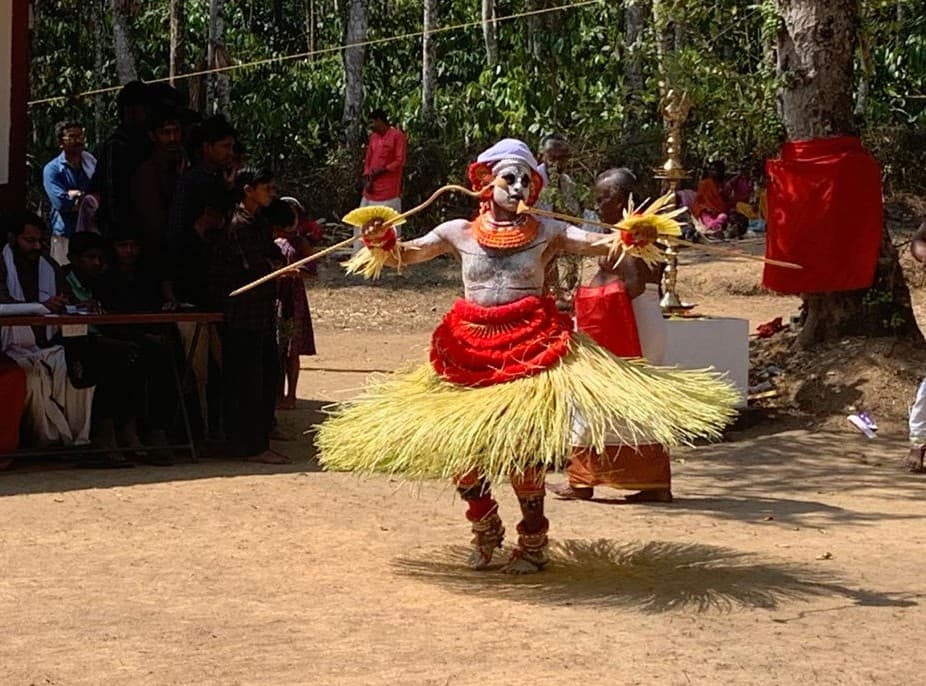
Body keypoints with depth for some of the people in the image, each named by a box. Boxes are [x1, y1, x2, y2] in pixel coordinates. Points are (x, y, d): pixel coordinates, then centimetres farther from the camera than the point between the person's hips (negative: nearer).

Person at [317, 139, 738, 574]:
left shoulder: (547, 232, 3)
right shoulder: (460, 232, 7)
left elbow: (599, 245, -9)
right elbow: (404, 255, 1)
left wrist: (630, 239, -30)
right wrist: (381, 242, -20)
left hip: (530, 349, -3)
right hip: (468, 350, 3)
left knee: (521, 447, -8)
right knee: (457, 446, 4)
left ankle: (533, 545, 10)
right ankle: (485, 531, 28)